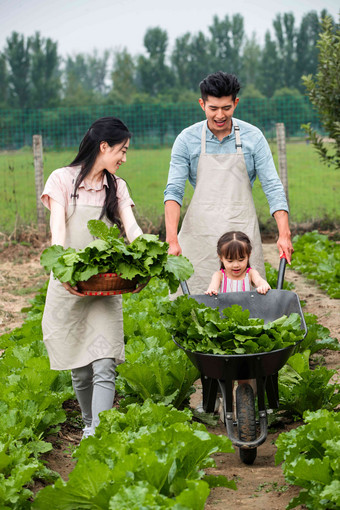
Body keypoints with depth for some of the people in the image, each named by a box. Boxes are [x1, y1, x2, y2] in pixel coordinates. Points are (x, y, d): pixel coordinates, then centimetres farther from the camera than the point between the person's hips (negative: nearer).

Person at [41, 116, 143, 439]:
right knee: (80, 370, 6)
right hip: (69, 286, -2)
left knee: (104, 367, -12)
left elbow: (131, 228, -2)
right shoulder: (63, 179, 1)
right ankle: (89, 424, 28)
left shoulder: (116, 187, 13)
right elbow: (58, 230, -10)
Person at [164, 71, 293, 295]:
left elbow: (273, 187, -1)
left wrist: (284, 234, -12)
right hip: (200, 233, 0)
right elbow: (174, 190, -5)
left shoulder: (253, 137, 1)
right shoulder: (187, 140, 0)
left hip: (243, 231, 0)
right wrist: (172, 239, -17)